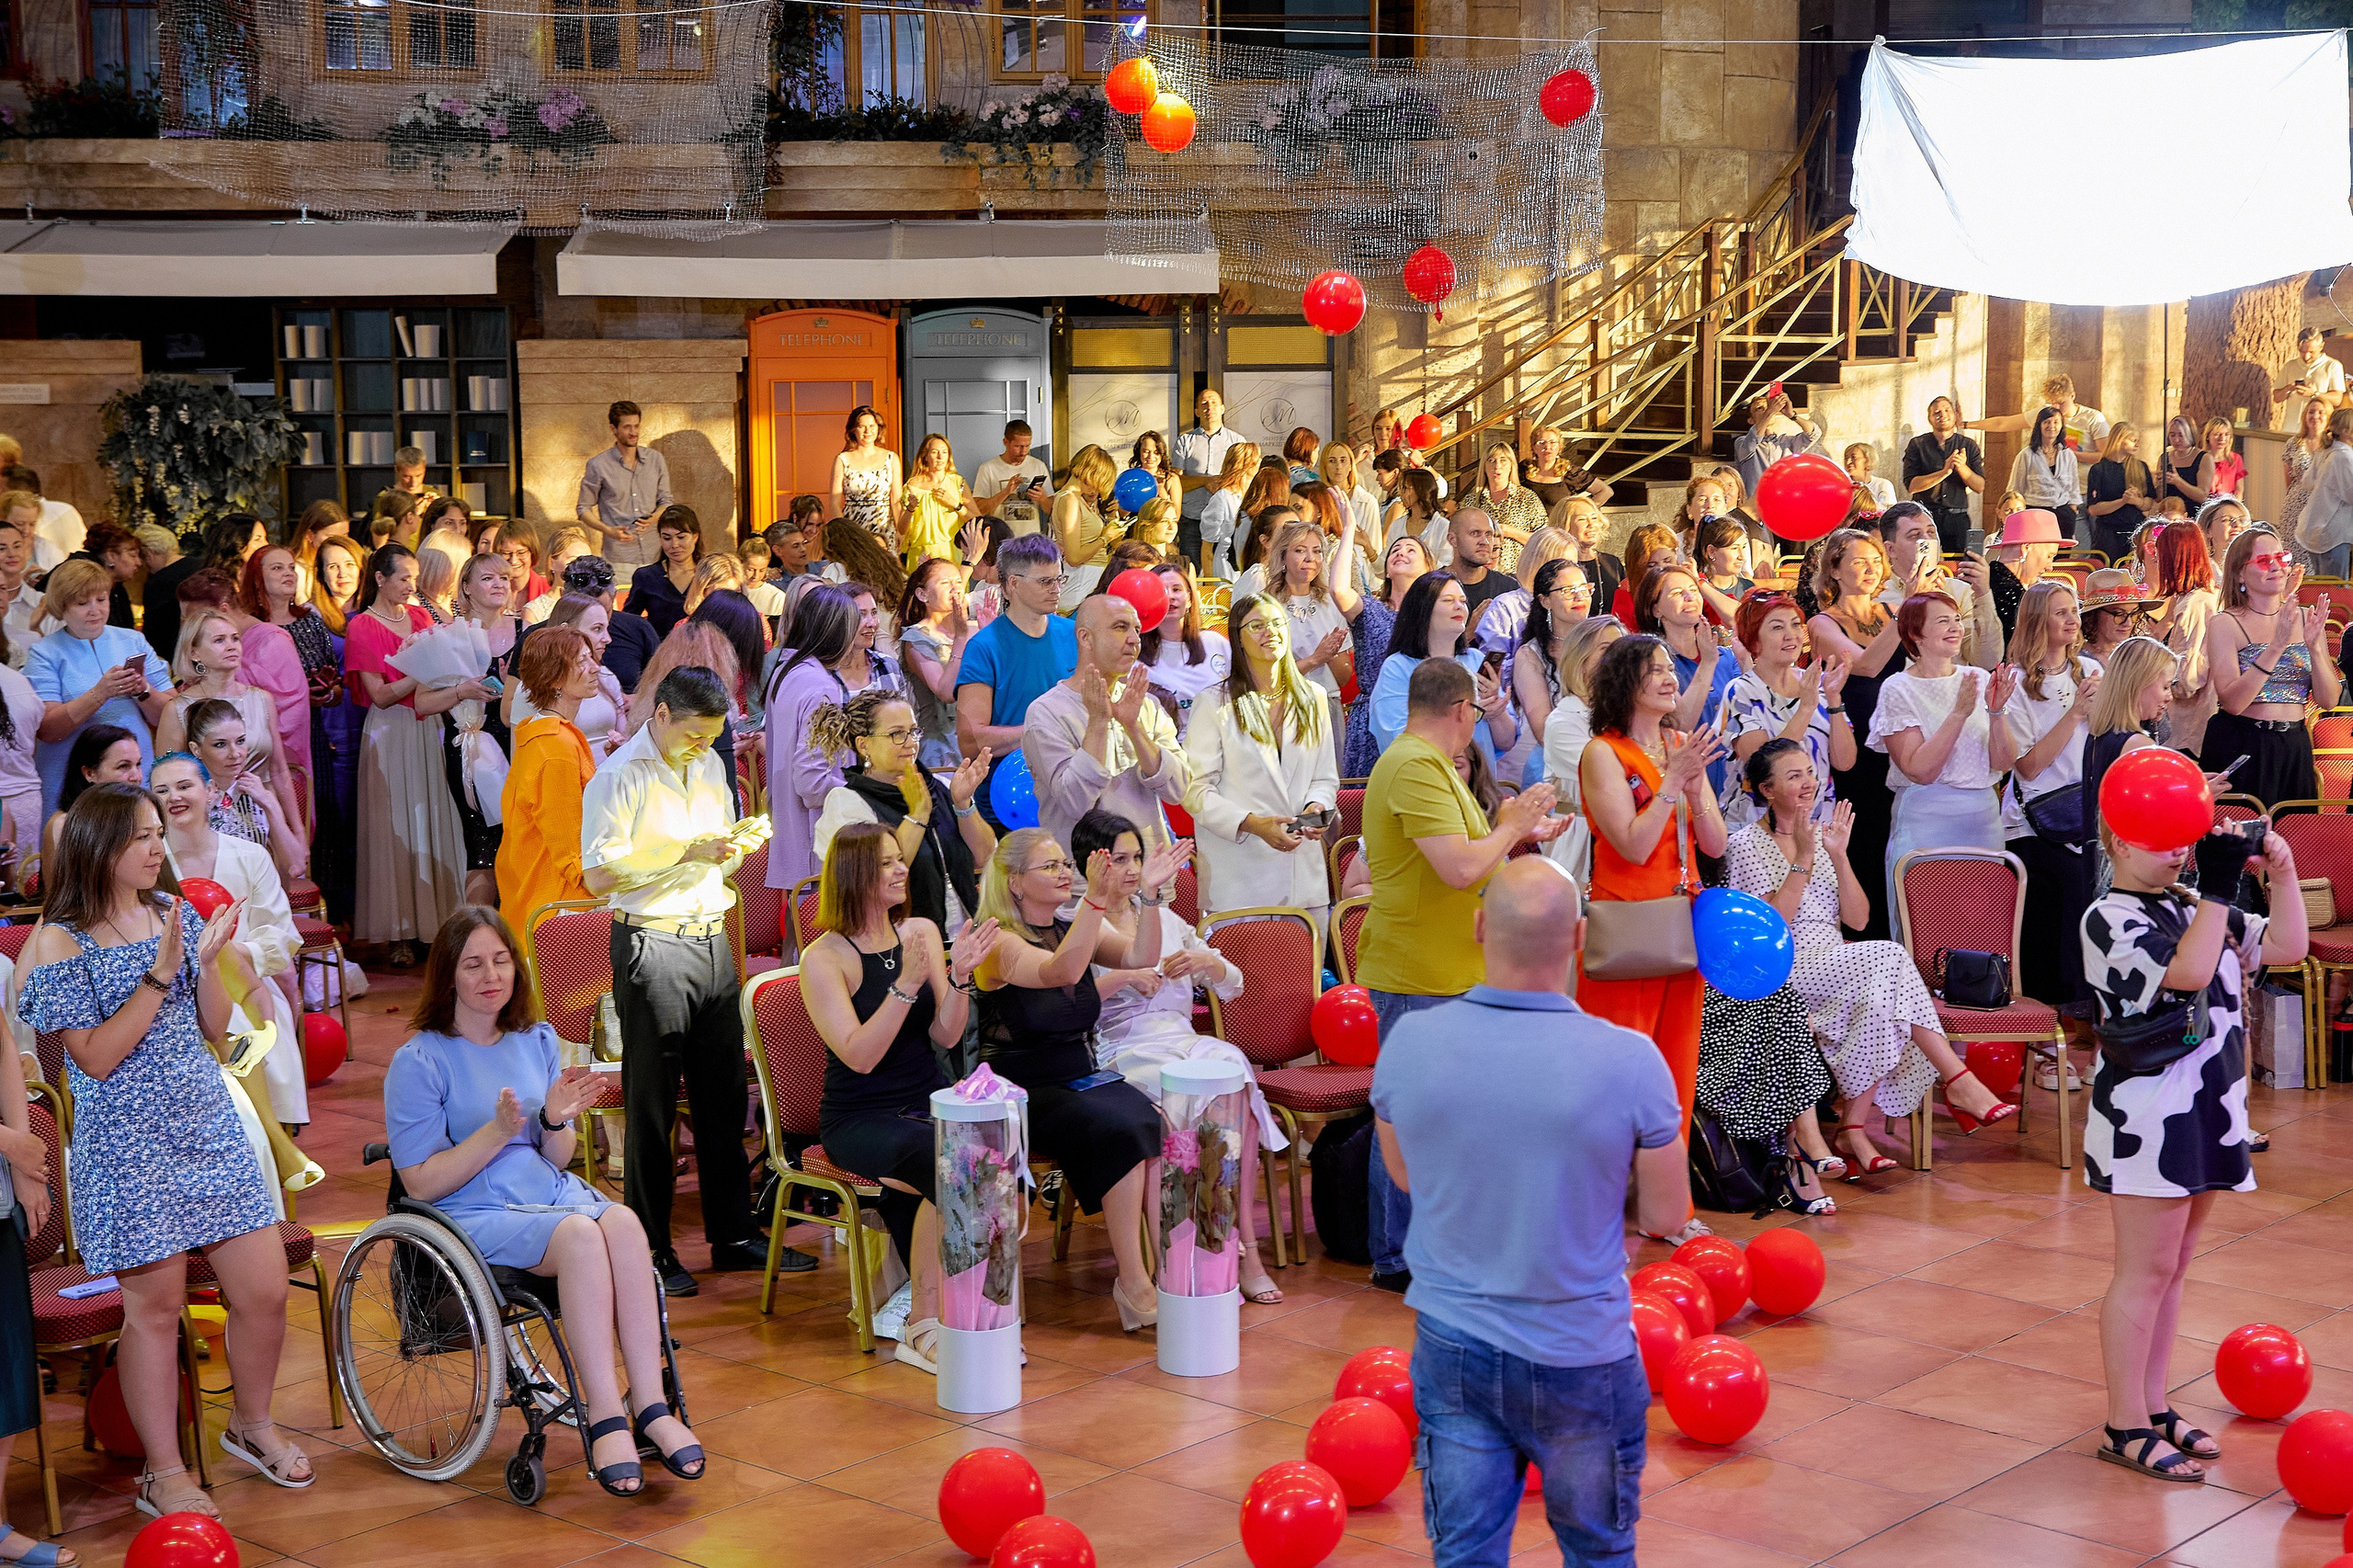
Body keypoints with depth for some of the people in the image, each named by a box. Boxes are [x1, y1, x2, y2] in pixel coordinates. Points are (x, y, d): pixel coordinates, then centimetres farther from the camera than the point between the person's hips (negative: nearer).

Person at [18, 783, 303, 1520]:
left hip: (209, 1127, 5)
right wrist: (159, 974, -18)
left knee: (265, 1290, 4)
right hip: (128, 1146, -5)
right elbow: (96, 1058, -13)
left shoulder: (175, 914, 8)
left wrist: (209, 958, -7)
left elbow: (214, 1030, 10)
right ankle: (163, 1473, 15)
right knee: (156, 1306, 1)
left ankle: (253, 1424, 29)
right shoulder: (60, 942, -8)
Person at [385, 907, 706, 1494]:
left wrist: (556, 1119, -9)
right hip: (472, 1215, -5)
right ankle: (605, 1418, -34)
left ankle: (651, 1407, -34)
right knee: (580, 1234, -35)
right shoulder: (418, 1061, -3)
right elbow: (421, 1183, -7)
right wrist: (497, 1132, -18)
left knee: (624, 1223, -30)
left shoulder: (539, 1042, 13)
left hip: (552, 1193, 5)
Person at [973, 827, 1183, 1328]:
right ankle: (1133, 1281, -25)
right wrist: (1096, 899, -39)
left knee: (1159, 1125, -24)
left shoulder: (1074, 929, 12)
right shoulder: (999, 942, -9)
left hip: (1082, 1080, 6)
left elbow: (1140, 957, -3)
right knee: (1119, 1130, -30)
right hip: (1024, 1094, -6)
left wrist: (1149, 894, -17)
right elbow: (1061, 972, -29)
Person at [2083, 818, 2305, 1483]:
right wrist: (2221, 886, -22)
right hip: (2147, 1117, -8)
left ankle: (2154, 1406, 24)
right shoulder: (2112, 919, -13)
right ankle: (2127, 1428, 5)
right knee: (2145, 1271, -3)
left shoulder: (2195, 907, 12)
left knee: (2171, 1266, 14)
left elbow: (2287, 948, 13)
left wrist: (2282, 876, 0)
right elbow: (2188, 970, -27)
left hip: (2207, 1110, 8)